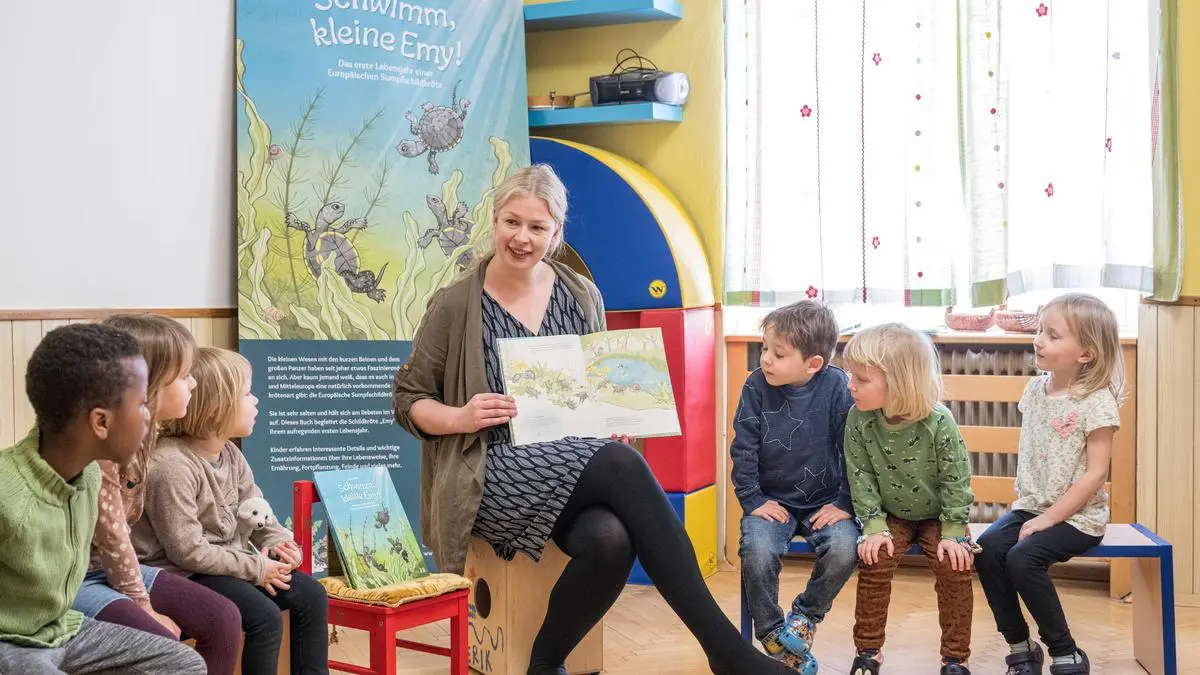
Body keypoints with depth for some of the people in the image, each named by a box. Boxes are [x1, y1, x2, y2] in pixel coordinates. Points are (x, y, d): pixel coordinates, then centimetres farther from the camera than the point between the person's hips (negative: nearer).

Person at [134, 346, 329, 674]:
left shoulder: (230, 453, 4)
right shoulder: (171, 466, -25)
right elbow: (187, 551, -26)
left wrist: (277, 542, -9)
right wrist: (255, 568, -21)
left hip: (227, 560, 9)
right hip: (182, 573, -9)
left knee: (311, 594, -1)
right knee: (265, 617, -26)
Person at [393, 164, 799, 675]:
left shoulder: (581, 297, 11)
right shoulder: (455, 305, 1)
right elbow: (408, 401, 7)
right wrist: (460, 418, -13)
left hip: (578, 469, 4)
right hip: (494, 475, -3)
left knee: (610, 541, -35)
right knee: (622, 465, -33)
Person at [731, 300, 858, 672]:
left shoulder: (837, 387, -11)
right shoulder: (757, 387, -9)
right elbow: (743, 450, -3)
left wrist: (845, 503, -8)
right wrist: (753, 501, -7)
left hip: (824, 500, 0)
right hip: (772, 499, 0)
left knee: (844, 551, -25)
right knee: (757, 552, -26)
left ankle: (804, 616, 5)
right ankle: (772, 633, 0)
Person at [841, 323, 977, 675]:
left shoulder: (938, 422, -25)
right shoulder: (859, 420, -19)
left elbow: (956, 480, -16)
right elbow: (861, 478, -12)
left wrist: (953, 532, -18)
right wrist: (874, 527, -18)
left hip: (937, 515, -1)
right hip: (891, 515, 1)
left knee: (954, 566, -19)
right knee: (874, 562, -20)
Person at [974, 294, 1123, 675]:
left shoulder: (1097, 402, -15)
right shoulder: (1035, 390, 5)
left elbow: (1095, 474, -16)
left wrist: (1049, 518, -18)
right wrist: (1028, 504, 6)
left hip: (1077, 515, -6)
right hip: (1031, 507, 6)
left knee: (1022, 557, -27)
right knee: (987, 550, -17)